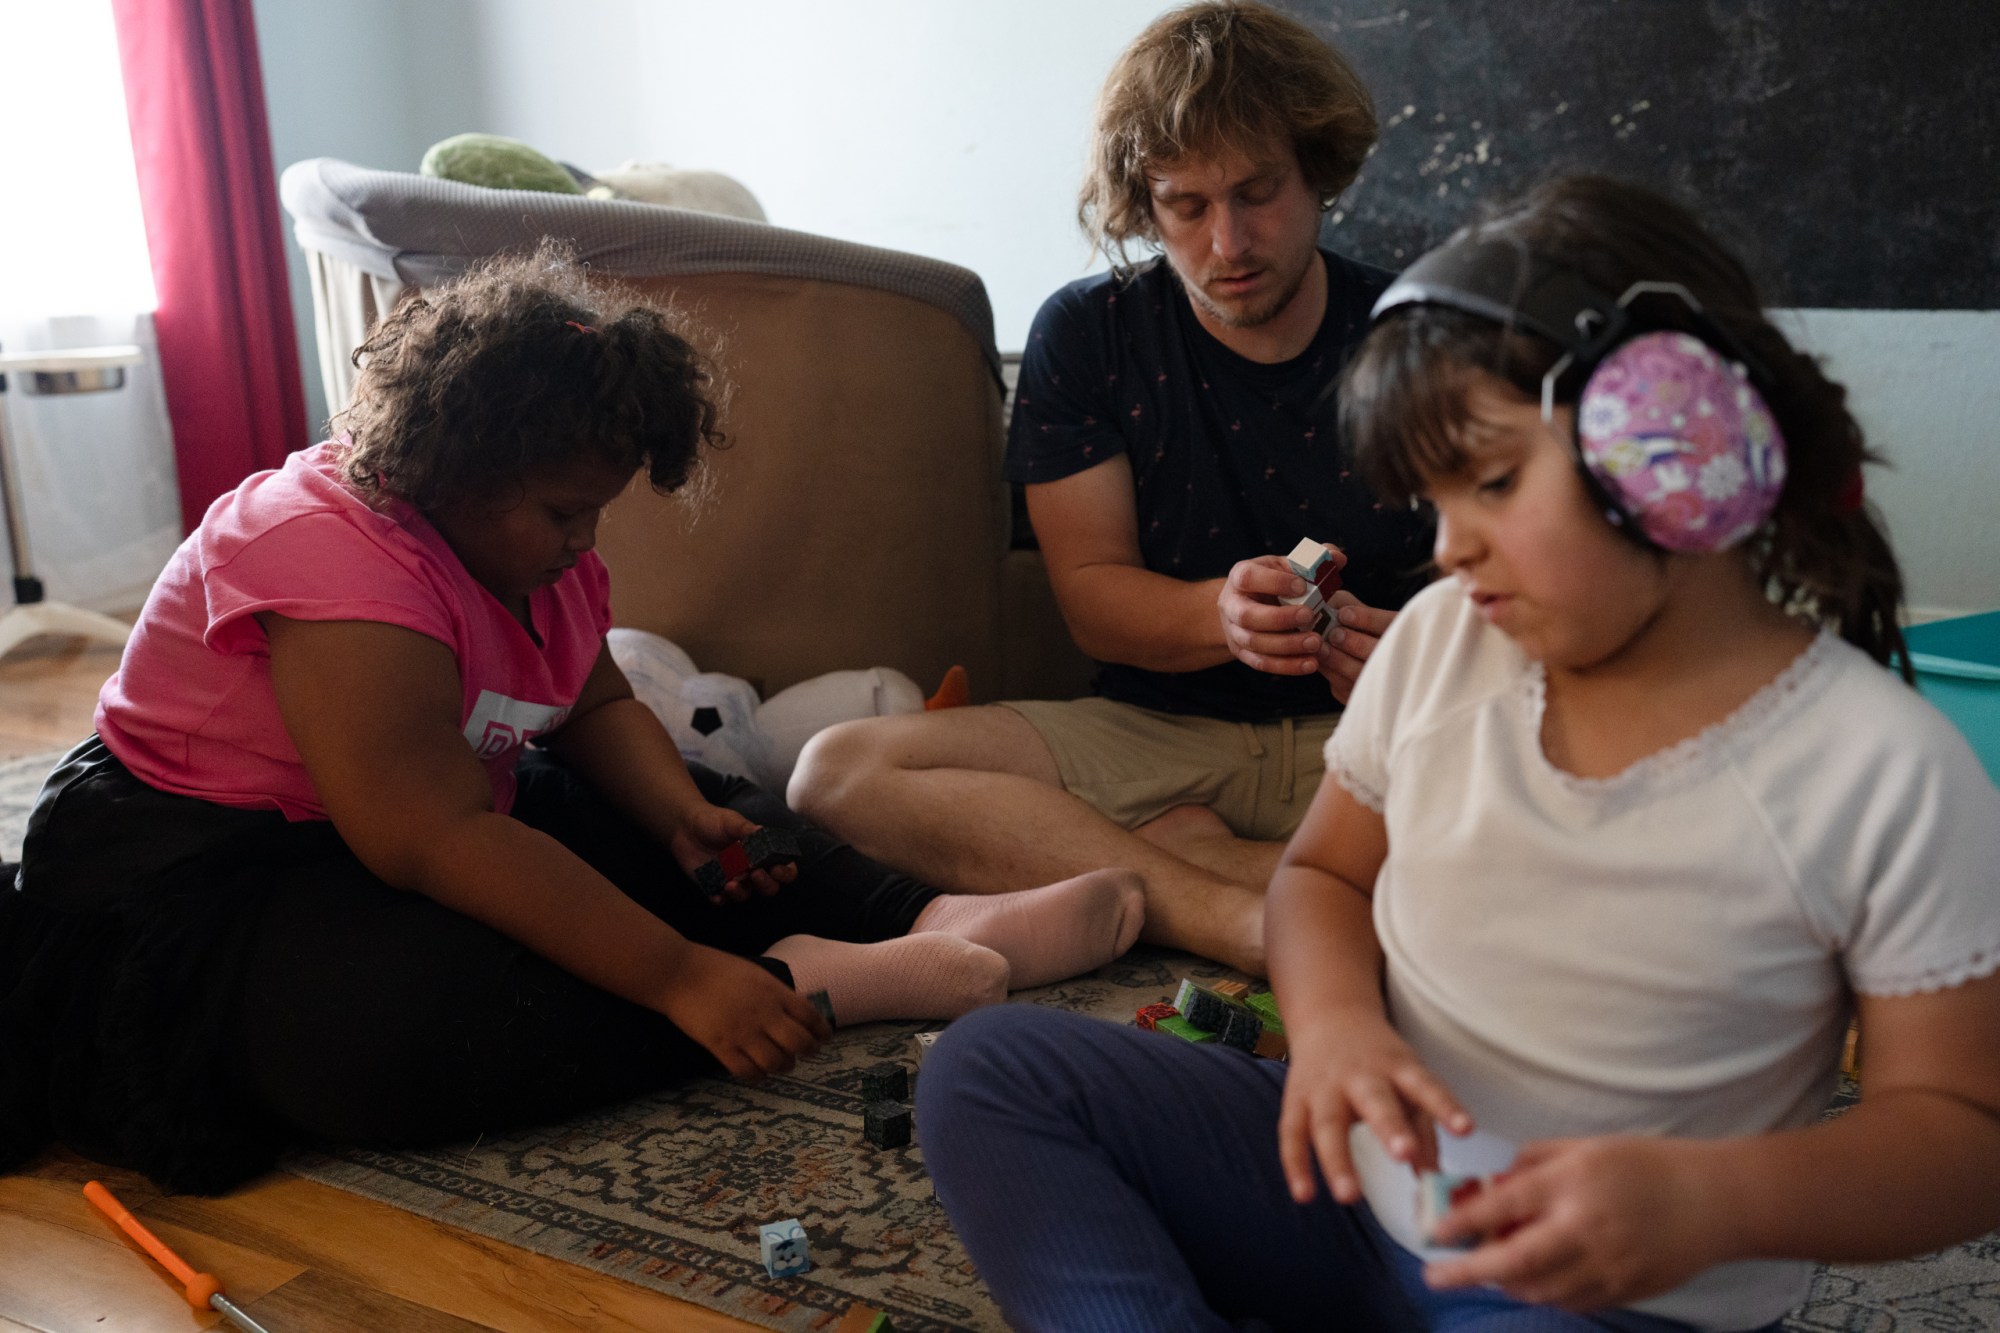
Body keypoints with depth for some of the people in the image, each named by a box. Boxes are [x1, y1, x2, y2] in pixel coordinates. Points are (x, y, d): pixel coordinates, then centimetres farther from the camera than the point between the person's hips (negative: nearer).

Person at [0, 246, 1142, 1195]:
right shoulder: (341, 559, -29)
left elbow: (598, 706, 10)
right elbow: (436, 841, -35)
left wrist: (687, 819, -13)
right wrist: (681, 978, -37)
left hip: (430, 823, 9)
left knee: (699, 816, 1)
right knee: (408, 1024, -39)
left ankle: (937, 921, -16)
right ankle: (798, 980, -34)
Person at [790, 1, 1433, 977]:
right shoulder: (1086, 334, 3)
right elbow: (1094, 599, 0)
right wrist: (1222, 614, -23)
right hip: (1158, 733, 1)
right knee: (841, 772, -23)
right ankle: (1250, 918, -28)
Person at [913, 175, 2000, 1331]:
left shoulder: (1888, 774, -14)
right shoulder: (1440, 641, -1)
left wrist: (1710, 1203, -27)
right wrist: (1333, 1018, -13)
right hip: (1360, 1183, 5)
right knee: (988, 1069, -11)